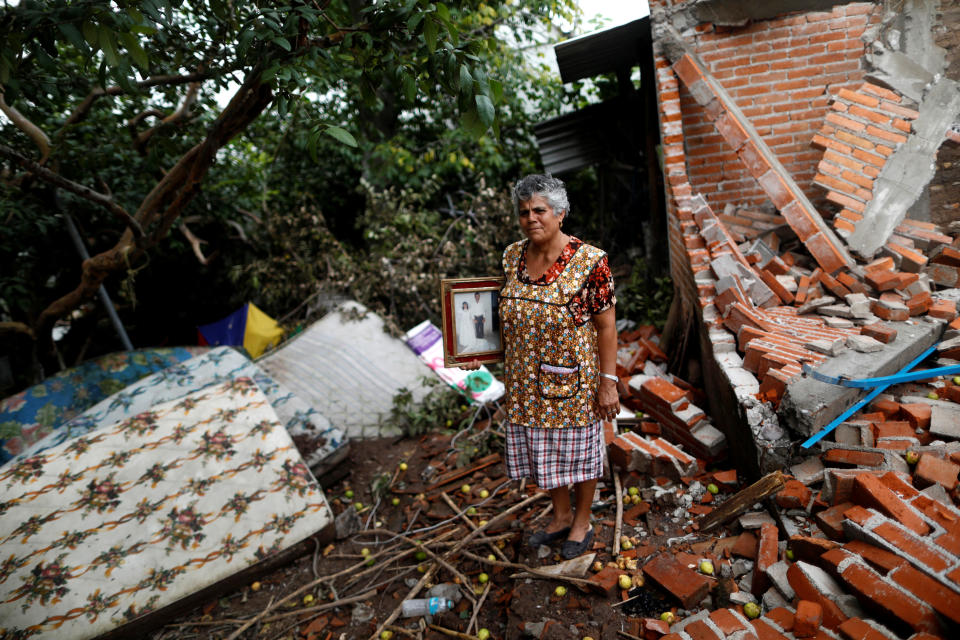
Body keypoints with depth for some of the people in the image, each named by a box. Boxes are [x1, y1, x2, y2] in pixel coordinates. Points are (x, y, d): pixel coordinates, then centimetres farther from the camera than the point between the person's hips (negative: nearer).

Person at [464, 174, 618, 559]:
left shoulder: (590, 261, -17)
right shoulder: (512, 256, -1)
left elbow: (606, 326, -13)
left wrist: (608, 382, -14)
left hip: (573, 379, -5)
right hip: (527, 380, 5)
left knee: (578, 452, 14)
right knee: (540, 451, 19)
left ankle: (582, 522, 39)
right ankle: (561, 516, 44)